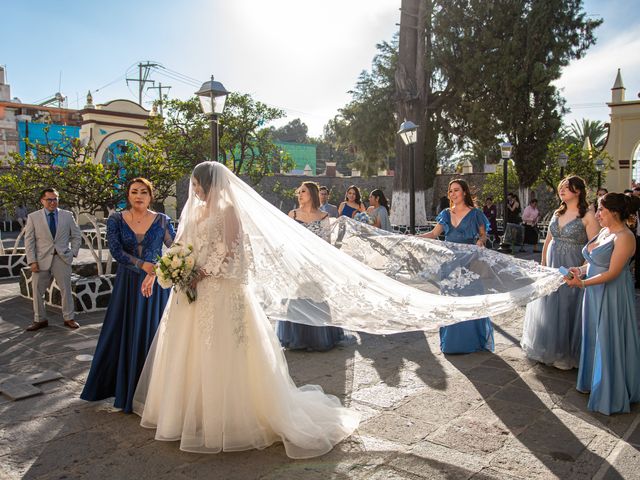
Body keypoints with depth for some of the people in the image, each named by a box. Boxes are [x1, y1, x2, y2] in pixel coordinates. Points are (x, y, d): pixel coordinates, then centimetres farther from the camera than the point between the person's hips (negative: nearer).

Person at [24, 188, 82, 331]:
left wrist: (73, 253, 1)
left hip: (62, 258, 0)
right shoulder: (33, 217, 2)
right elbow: (29, 240, 0)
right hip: (42, 259, 0)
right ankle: (40, 320, 18)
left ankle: (69, 318, 15)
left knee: (66, 289, 4)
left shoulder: (67, 215, 4)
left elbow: (76, 236, 11)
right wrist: (32, 261, -7)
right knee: (37, 290, 5)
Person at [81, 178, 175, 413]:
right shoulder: (116, 220, -1)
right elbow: (116, 251, -12)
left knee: (152, 334, 5)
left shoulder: (162, 221, -2)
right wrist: (146, 266, -20)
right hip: (127, 285, 1)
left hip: (156, 285, -1)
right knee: (123, 334, 9)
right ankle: (122, 384, 29)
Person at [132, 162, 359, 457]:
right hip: (195, 289, 8)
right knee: (191, 353, 15)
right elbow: (184, 247, 15)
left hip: (222, 292, -8)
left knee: (221, 355, -1)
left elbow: (228, 253, -15)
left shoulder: (228, 210, -9)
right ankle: (191, 410, 31)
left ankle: (231, 417, 14)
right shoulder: (196, 211, 14)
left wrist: (202, 275, -17)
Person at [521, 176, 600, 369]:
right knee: (549, 308, 13)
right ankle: (549, 349, 31)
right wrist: (542, 264, 12)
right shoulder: (557, 213, 9)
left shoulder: (588, 216, -11)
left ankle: (567, 355, 20)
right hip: (552, 268, 6)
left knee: (568, 309, 3)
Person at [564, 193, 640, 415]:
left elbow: (612, 273, -21)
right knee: (593, 337, 16)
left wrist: (582, 283, -25)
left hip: (612, 296, -8)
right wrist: (580, 270, 0)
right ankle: (594, 381, 32)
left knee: (609, 341, 2)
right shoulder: (605, 231, 9)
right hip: (595, 294, 8)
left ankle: (611, 394, 16)